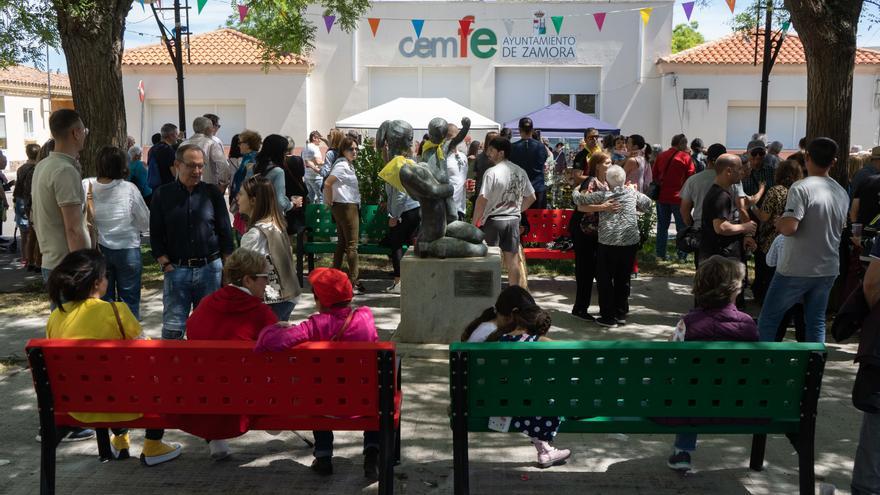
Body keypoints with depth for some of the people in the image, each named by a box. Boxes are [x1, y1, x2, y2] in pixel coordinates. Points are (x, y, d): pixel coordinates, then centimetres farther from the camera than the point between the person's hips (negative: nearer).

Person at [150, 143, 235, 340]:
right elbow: (156, 236, 4)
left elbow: (226, 234, 7)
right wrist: (166, 265, -6)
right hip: (177, 270, -1)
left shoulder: (213, 194, 5)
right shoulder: (162, 195, 3)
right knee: (173, 329, 0)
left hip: (210, 267, 1)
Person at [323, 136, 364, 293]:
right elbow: (327, 183, -26)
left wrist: (330, 202, 16)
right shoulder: (342, 165, -16)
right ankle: (354, 281, -2)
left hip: (341, 208, 10)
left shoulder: (349, 165, 14)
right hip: (347, 207, -10)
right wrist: (330, 201, -16)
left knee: (342, 243, 15)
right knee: (352, 245, -6)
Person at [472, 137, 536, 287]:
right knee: (512, 260, 10)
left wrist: (474, 223, -9)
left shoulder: (492, 172, -14)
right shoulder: (520, 172, 5)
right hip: (513, 220, 6)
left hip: (493, 220, -5)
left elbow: (482, 200, -18)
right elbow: (531, 197, 12)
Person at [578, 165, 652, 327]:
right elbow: (647, 203, 21)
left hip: (608, 244, -3)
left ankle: (609, 317, 10)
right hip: (630, 242, 4)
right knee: (623, 279, 15)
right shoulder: (632, 193, 5)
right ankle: (621, 314, 23)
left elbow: (578, 200, 0)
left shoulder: (601, 195, -5)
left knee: (605, 280, 8)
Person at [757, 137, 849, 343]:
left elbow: (789, 228, -26)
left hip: (796, 270, -6)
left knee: (768, 319, 6)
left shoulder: (801, 188, -17)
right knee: (816, 322, 14)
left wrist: (779, 222, -5)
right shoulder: (842, 193, 7)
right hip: (828, 270, 6)